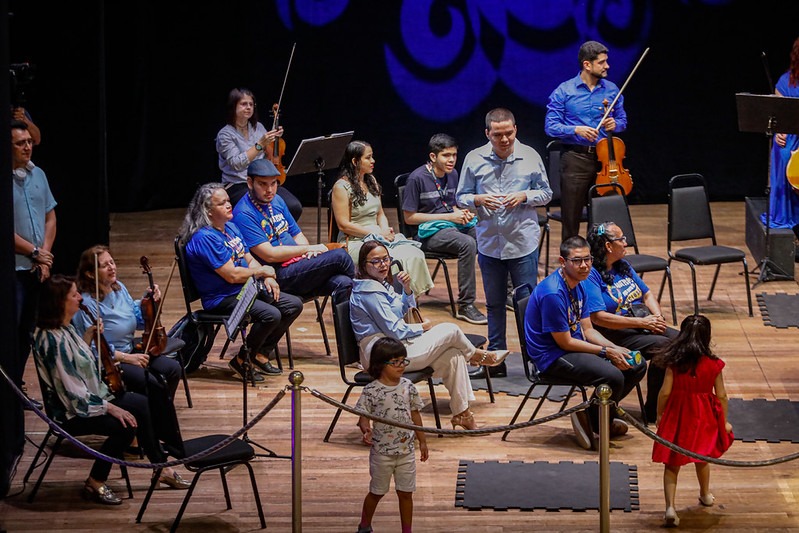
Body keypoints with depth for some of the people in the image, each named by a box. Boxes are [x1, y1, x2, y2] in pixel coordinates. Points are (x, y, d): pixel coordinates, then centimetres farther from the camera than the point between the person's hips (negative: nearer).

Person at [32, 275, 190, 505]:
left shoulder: (65, 328, 4)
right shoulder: (53, 340, -27)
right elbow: (72, 393, -26)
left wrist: (88, 337, 7)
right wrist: (110, 407, -21)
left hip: (90, 396, 10)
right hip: (72, 412, -10)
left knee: (141, 404, 3)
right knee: (126, 425, -24)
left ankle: (161, 468, 10)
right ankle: (95, 484, -9)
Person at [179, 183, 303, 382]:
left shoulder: (230, 227, 12)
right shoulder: (205, 238, -20)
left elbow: (249, 259, 17)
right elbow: (232, 275, -23)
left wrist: (267, 278, -3)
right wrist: (262, 271, -9)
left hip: (247, 290, 10)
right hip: (223, 299, -10)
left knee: (293, 305, 2)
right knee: (271, 315, -29)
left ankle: (261, 353, 11)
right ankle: (241, 361, -8)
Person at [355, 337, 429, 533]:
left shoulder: (408, 387, -2)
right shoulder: (371, 391, -14)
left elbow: (415, 415, 8)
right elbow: (363, 416, -11)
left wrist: (422, 441, 12)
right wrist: (366, 430, -33)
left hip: (406, 450, 3)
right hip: (382, 451, -3)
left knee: (406, 493, 9)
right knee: (377, 492, 12)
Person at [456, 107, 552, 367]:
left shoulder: (530, 156, -4)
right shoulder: (474, 159, -3)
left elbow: (546, 194, 5)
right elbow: (461, 197, 5)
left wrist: (524, 196, -14)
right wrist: (478, 200, -16)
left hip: (523, 242, -2)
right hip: (489, 244, 2)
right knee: (494, 304, 14)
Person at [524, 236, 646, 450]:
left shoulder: (579, 285, 6)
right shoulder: (552, 294, -25)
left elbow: (587, 330, 11)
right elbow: (564, 342, -20)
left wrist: (616, 349, -5)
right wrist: (606, 351, -14)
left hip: (576, 346, 10)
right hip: (552, 357, -10)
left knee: (637, 366, 6)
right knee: (613, 376, -29)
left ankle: (598, 415, 16)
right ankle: (594, 422, -2)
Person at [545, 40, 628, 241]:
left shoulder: (612, 89, 8)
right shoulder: (564, 91, -3)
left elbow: (623, 120, 18)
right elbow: (550, 126, -4)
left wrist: (615, 124, -6)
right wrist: (576, 129, -19)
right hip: (575, 159, -3)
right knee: (571, 216, 1)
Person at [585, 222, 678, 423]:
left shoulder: (623, 266, 15)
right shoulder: (591, 276, -12)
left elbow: (647, 294, 21)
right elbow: (599, 318, -20)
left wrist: (657, 316, -2)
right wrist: (642, 322, -20)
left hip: (644, 323, 8)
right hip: (616, 334, -8)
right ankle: (653, 410, -16)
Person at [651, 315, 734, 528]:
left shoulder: (673, 363, -14)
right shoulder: (714, 365, -11)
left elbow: (665, 392, -12)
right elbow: (721, 395, -5)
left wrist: (659, 415, 5)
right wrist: (724, 422, 9)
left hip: (676, 416, -1)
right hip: (703, 418, 1)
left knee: (671, 464, 5)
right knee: (702, 459, 26)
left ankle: (670, 506, -9)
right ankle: (705, 494, 46)